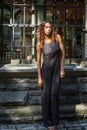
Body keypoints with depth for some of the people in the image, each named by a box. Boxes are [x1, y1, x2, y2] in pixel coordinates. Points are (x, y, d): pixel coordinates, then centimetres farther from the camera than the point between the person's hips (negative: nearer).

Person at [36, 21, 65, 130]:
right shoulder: (40, 43, -9)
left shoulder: (57, 37, -7)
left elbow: (62, 53, -2)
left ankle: (55, 120, 14)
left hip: (57, 69, 1)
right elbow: (38, 60, -5)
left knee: (54, 94, -1)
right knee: (46, 94, 4)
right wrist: (39, 77, -7)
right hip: (46, 69, -1)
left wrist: (62, 69, -4)